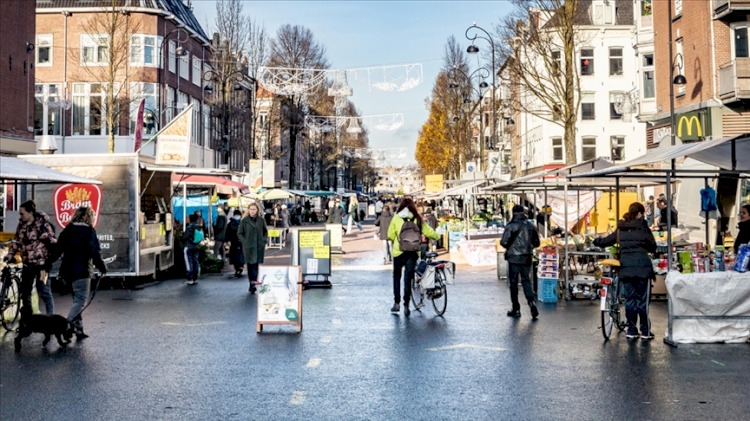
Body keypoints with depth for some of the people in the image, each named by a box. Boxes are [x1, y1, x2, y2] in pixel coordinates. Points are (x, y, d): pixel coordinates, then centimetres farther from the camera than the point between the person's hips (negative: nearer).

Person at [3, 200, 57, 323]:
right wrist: (10, 255, 5)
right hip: (27, 263, 7)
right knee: (24, 291, 15)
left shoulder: (43, 224, -13)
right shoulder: (21, 225, 7)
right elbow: (17, 242, 16)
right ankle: (26, 318, 28)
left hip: (41, 263, -7)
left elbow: (53, 241, -12)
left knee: (44, 292, -4)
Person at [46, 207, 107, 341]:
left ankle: (79, 330, 13)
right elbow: (95, 253, -10)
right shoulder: (89, 231, -7)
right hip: (82, 271, -6)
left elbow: (57, 249, 10)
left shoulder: (67, 230, 9)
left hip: (66, 271, 7)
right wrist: (102, 268, 1)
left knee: (77, 299, 14)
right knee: (81, 300, -2)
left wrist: (48, 265, 16)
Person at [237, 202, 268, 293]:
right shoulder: (244, 221, 0)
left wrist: (264, 240, 4)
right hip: (248, 247, -1)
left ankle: (253, 284, -7)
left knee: (257, 264, -6)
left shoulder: (261, 220, 5)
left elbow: (265, 231, 18)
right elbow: (239, 233, 4)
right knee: (250, 265, 4)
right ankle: (252, 284, 12)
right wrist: (245, 242, -6)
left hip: (259, 247, 1)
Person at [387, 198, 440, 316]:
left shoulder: (396, 218, -2)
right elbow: (428, 232, 5)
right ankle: (406, 305, 3)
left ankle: (396, 303, 13)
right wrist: (437, 237, 24)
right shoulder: (417, 219, 3)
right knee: (408, 278, 7)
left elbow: (390, 235, -2)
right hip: (412, 253, 1)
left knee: (396, 276, 16)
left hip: (399, 252, -1)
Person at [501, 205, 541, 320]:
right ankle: (531, 302, -11)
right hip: (527, 258, 4)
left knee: (513, 283, 6)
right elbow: (536, 243, 8)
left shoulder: (511, 226, -12)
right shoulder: (530, 226, 3)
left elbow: (503, 242, -14)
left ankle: (516, 309, 10)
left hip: (514, 258, -4)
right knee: (526, 281, 12)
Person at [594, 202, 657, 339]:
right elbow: (653, 247, 2)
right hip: (642, 267, -3)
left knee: (630, 299, 9)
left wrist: (596, 241, 34)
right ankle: (645, 331, 7)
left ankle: (631, 330, 12)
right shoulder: (643, 228, -1)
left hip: (626, 268, 4)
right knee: (642, 299, 2)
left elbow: (605, 241, 15)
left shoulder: (621, 229, 10)